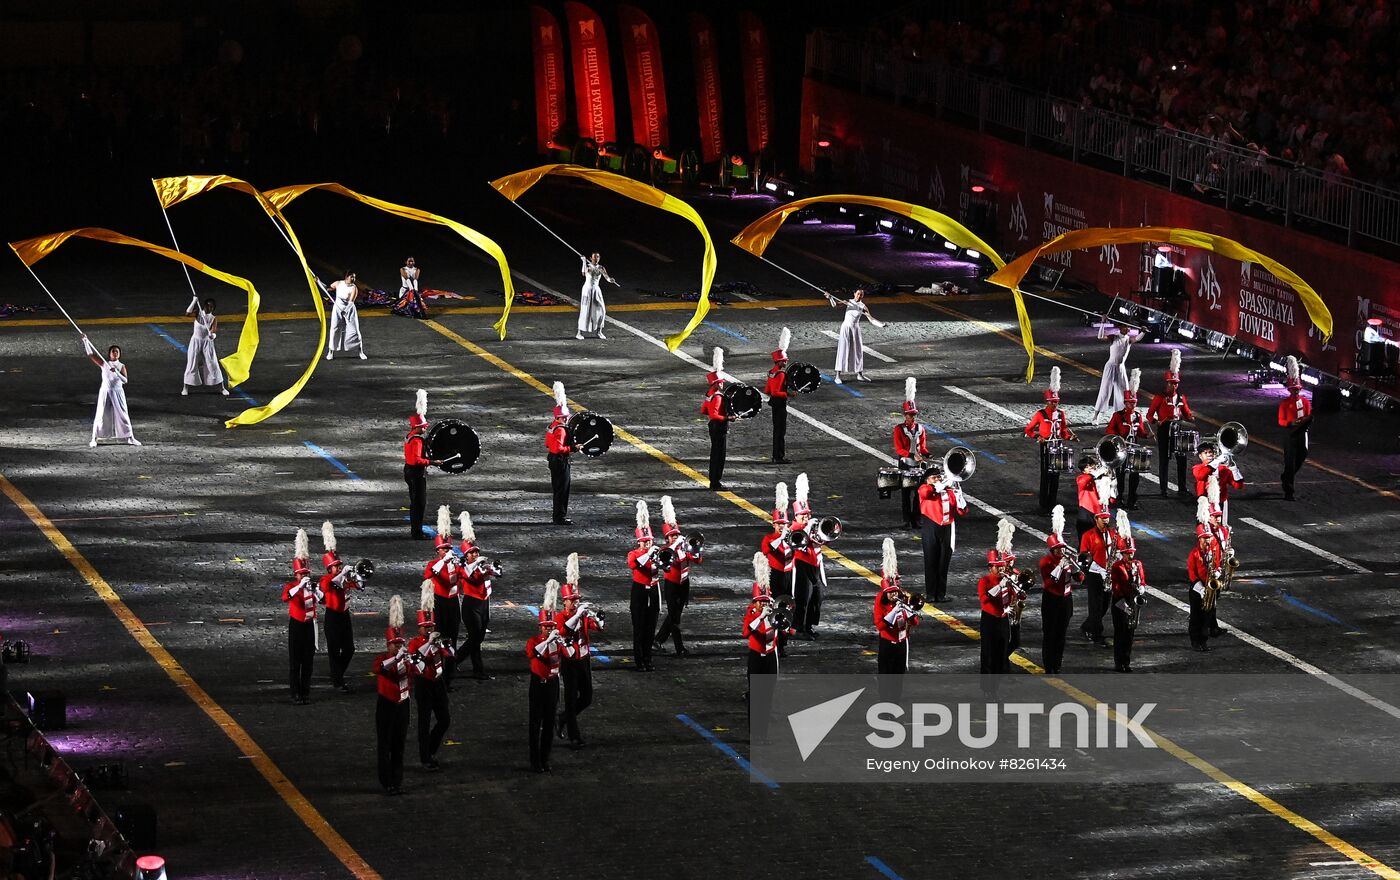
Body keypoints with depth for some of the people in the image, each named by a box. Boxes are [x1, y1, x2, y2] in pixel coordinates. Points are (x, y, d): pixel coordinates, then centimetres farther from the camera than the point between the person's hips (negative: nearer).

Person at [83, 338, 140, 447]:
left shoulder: (121, 366, 1)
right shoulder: (104, 364, 1)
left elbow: (125, 380, -10)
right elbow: (90, 355, -3)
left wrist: (116, 372, -23)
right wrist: (85, 341, -9)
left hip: (118, 392, 1)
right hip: (105, 392, -1)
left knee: (123, 415, 4)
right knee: (101, 415, -1)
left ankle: (130, 438, 12)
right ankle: (94, 439, 5)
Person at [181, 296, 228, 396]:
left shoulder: (214, 318, -2)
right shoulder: (198, 313, -3)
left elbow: (214, 330, -14)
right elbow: (188, 313, -21)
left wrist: (213, 335, -38)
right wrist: (194, 301, -29)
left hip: (207, 341, 0)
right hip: (196, 340, 0)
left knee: (213, 364, 0)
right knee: (191, 364, 0)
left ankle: (222, 388, 8)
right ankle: (185, 388, 9)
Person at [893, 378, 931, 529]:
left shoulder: (921, 429, 5)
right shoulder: (899, 429, -6)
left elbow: (923, 446, 9)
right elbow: (899, 449, -12)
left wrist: (926, 455, -14)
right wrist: (913, 455, -25)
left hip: (919, 465, 3)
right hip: (905, 465, -3)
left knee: (919, 492, 1)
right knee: (905, 494, 2)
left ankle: (917, 520, 8)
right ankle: (907, 521, 8)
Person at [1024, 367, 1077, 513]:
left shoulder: (1061, 414, 7)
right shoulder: (1040, 414, -5)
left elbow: (1064, 431, 15)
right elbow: (1028, 429, -1)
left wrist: (1071, 437, -5)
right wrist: (1037, 437, -17)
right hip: (1046, 447, -4)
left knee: (1055, 475, 7)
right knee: (1045, 476, -4)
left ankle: (1052, 503, 14)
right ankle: (1044, 505, 0)